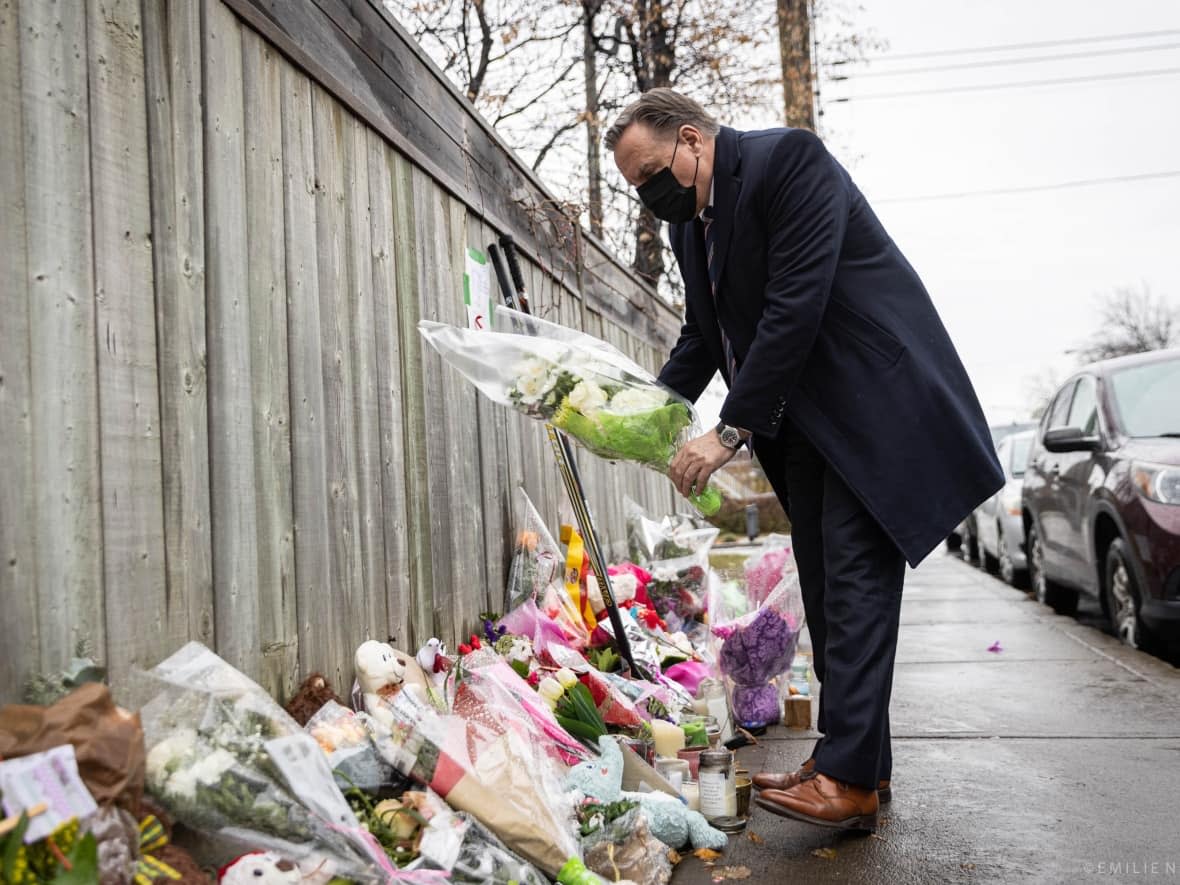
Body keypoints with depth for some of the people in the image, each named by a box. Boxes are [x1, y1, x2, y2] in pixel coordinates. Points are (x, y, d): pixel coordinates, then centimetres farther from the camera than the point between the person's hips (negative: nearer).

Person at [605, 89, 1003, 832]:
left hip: (873, 400, -9)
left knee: (855, 582, -11)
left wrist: (731, 431, -24)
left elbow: (796, 305, -24)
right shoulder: (691, 221, 11)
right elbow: (704, 336, 18)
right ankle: (858, 760, 16)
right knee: (825, 586, 8)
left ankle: (850, 777, -8)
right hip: (802, 421, 9)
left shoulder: (788, 160, -16)